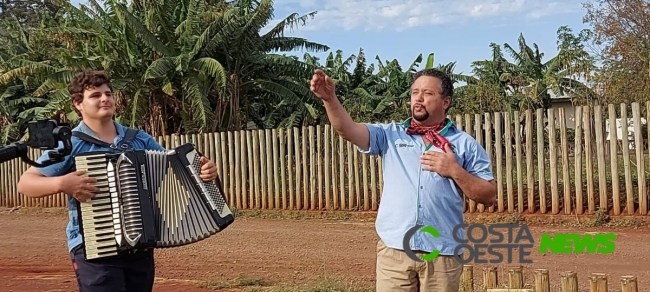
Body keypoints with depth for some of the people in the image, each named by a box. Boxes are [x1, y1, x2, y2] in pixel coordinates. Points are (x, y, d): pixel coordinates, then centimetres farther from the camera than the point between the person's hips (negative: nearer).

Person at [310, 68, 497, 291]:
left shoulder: (465, 144, 6)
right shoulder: (391, 134, 9)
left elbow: (489, 196, 3)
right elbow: (348, 130, -5)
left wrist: (455, 171, -9)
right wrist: (329, 98, -21)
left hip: (442, 253, 0)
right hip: (394, 250, 1)